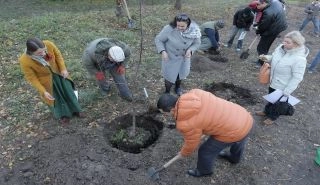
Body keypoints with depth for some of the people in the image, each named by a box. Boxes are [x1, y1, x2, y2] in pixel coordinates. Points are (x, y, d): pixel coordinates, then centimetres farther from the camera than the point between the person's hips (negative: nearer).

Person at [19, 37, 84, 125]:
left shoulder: (49, 44, -32)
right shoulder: (24, 61, -34)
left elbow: (58, 55, -10)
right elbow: (31, 78, -19)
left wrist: (63, 69, -15)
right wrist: (43, 91, -19)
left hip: (57, 71, 3)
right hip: (44, 78, -2)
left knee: (68, 90, 19)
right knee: (54, 96, 18)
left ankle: (75, 109, 46)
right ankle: (63, 114, 47)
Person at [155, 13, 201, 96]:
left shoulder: (194, 30, -22)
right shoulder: (169, 29, -30)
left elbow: (197, 43, -5)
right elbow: (158, 39, -17)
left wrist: (190, 50, -25)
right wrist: (163, 51, -30)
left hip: (184, 57, 3)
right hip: (170, 57, -3)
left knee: (181, 74, 24)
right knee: (169, 76, 8)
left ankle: (178, 87, 57)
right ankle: (167, 92, 38)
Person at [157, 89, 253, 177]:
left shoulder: (186, 123, -23)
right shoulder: (193, 93, -6)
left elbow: (191, 144, -3)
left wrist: (183, 153, 18)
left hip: (234, 131, -7)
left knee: (205, 152, 16)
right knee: (238, 141, 38)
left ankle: (204, 171, 45)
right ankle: (235, 157, 69)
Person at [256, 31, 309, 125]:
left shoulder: (299, 59, -31)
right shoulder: (281, 48, -11)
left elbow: (297, 78, -25)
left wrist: (286, 92, -22)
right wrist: (267, 58, -11)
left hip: (283, 87, -7)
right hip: (273, 82, 7)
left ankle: (272, 117, 44)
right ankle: (266, 111, 54)